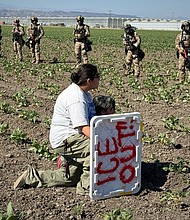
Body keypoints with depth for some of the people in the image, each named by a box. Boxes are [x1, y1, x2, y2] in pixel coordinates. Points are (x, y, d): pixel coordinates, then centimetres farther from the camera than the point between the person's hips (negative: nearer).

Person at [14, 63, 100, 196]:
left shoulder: (85, 94, 10)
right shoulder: (75, 98, -22)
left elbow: (92, 120, 16)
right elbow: (84, 128, -29)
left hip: (71, 137, 10)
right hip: (64, 139, -10)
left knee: (70, 179, 14)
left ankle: (32, 176, 25)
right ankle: (86, 187, -19)